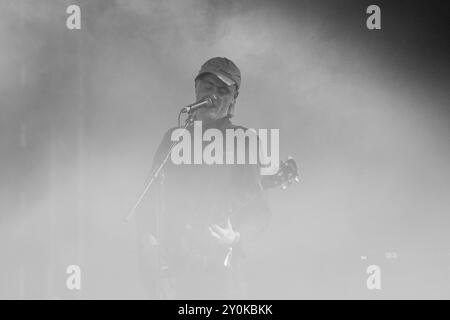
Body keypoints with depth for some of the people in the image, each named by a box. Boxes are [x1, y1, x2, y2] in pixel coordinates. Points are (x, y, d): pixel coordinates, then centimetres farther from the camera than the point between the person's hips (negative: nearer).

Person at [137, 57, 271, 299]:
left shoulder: (241, 141, 6)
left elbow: (257, 208, -1)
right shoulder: (173, 139, 18)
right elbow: (150, 198, 17)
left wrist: (235, 236, -18)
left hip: (217, 264, -3)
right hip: (170, 264, 4)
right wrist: (148, 238, 2)